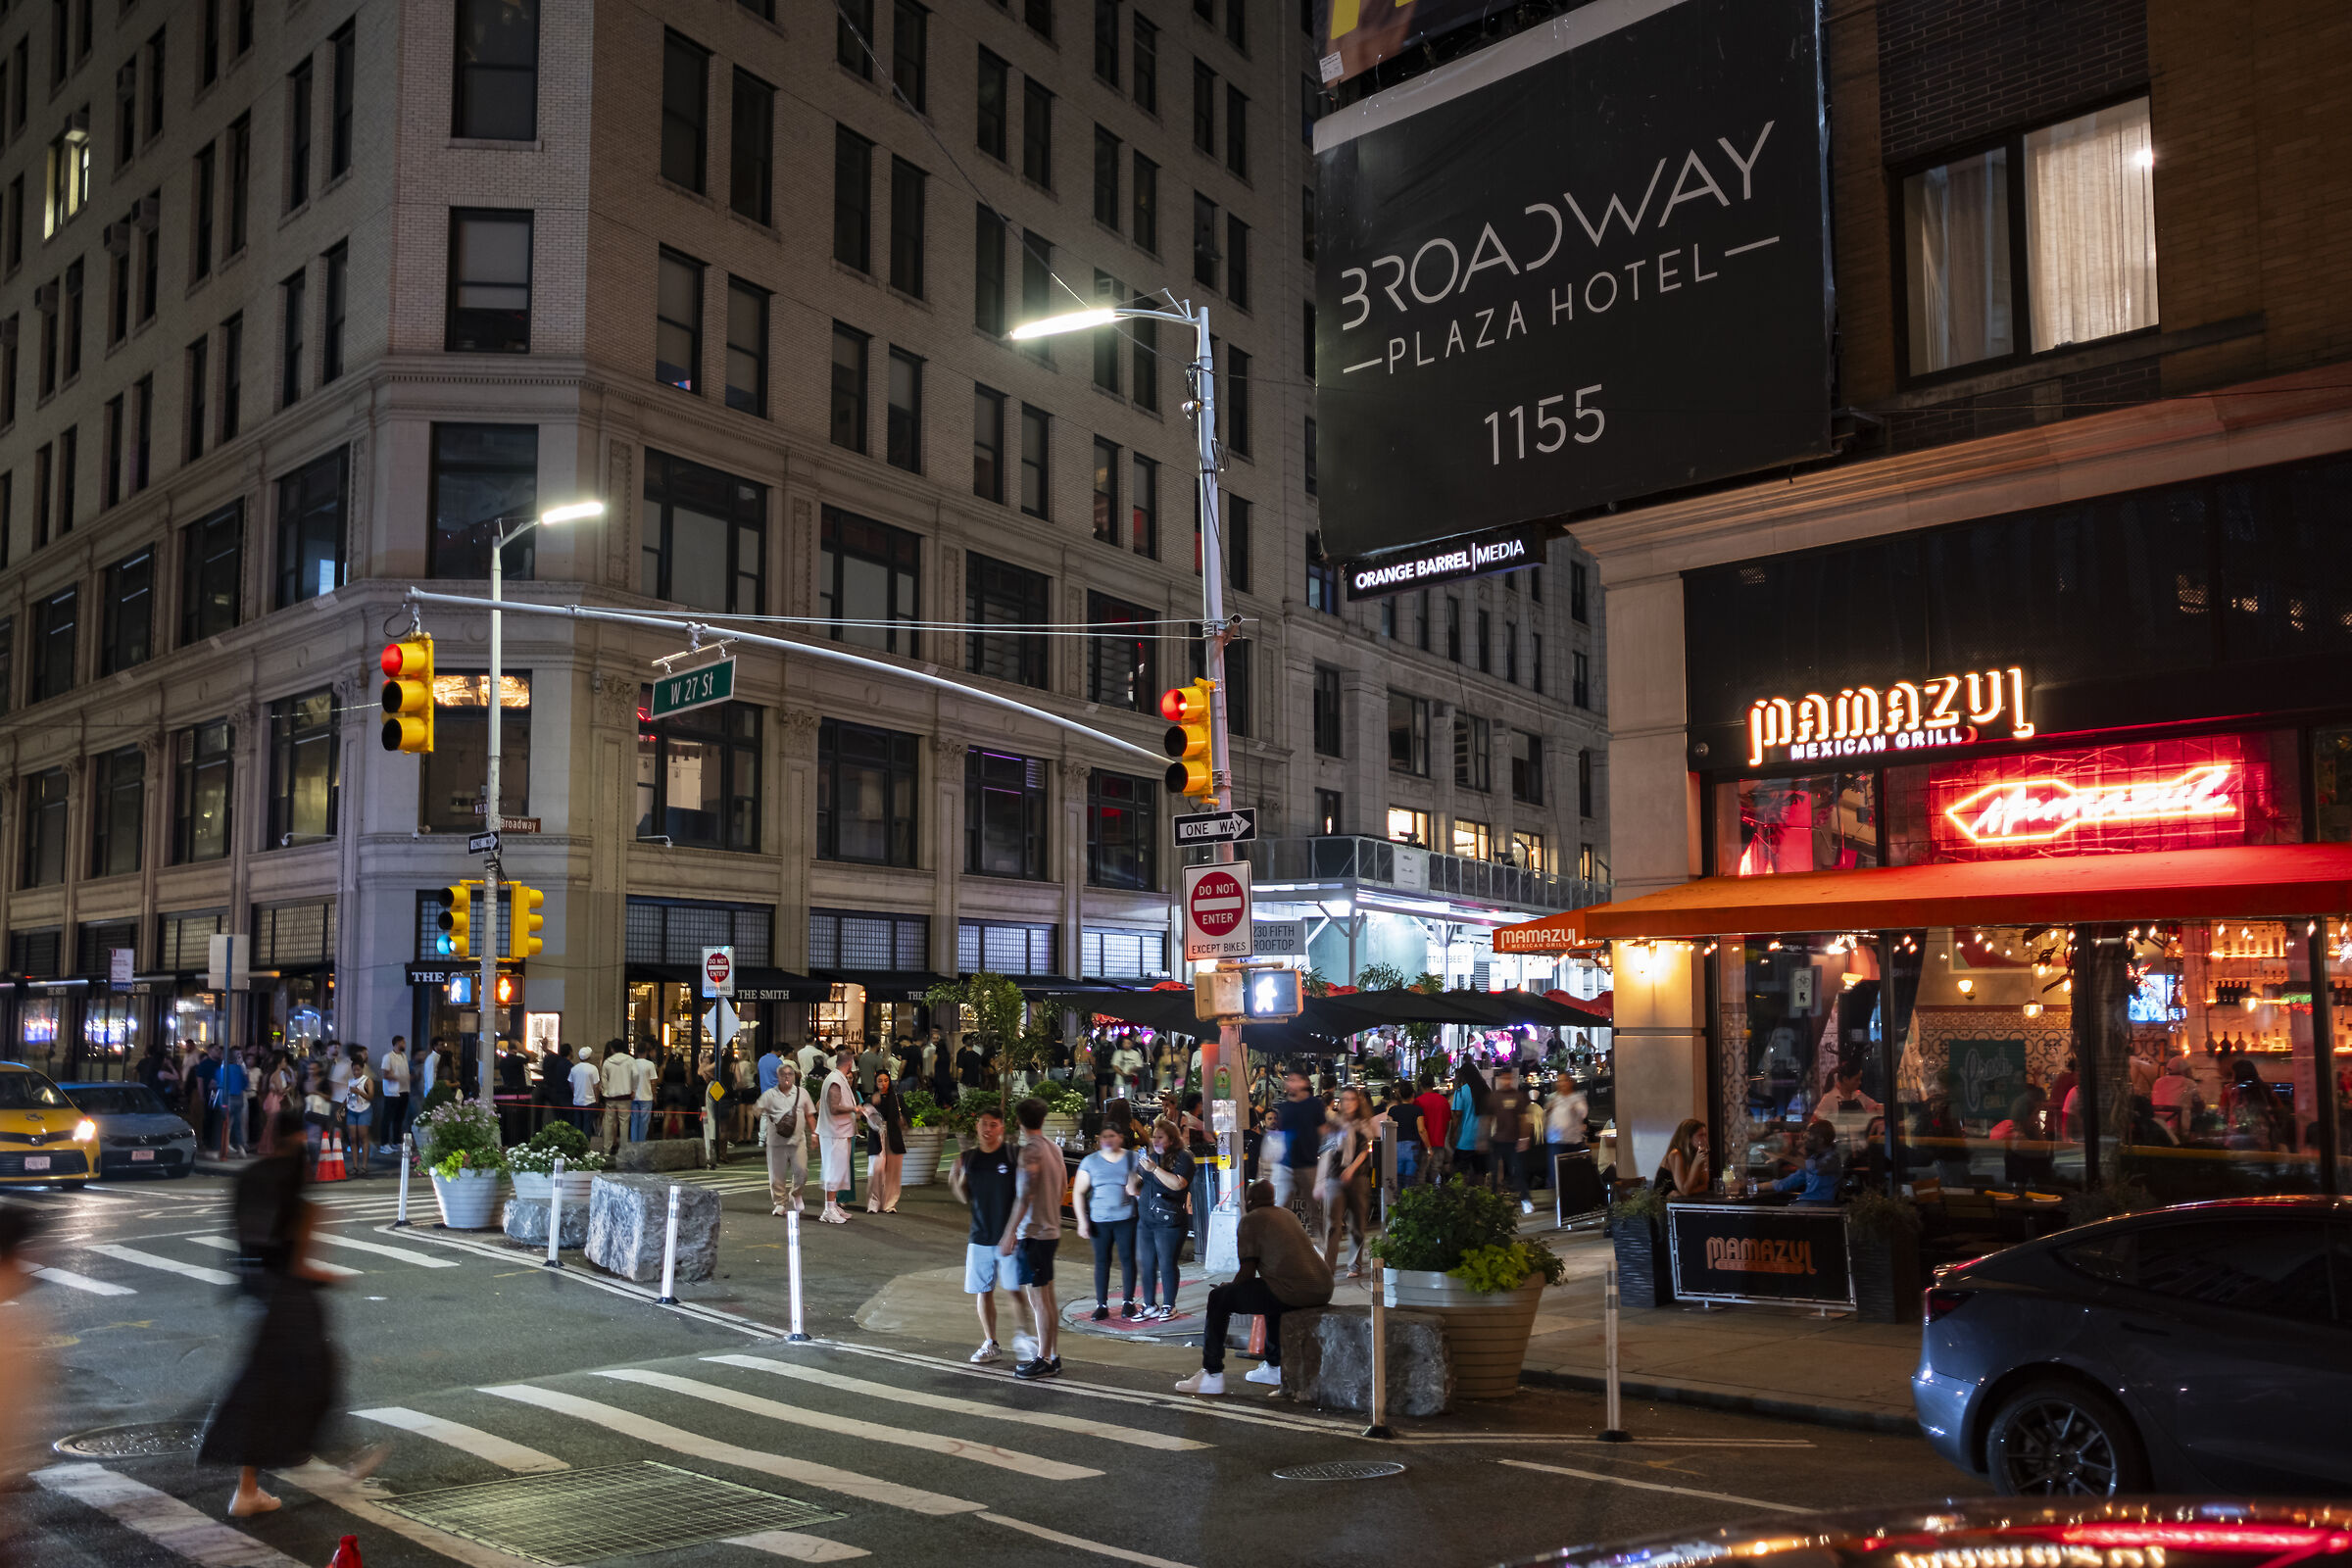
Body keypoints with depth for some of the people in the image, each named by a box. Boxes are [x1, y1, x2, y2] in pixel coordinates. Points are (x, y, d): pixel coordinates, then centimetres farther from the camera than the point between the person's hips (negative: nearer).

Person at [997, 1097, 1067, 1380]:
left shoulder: (1030, 1151, -16)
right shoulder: (1054, 1149, 10)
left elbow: (1025, 1196, -21)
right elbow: (1062, 1188, 18)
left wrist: (1009, 1234, -19)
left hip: (1033, 1233, -9)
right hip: (1050, 1230, 9)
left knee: (1038, 1298, -3)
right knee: (1047, 1298, 14)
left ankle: (1044, 1361, 1)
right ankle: (1053, 1357, 19)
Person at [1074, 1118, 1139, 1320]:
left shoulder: (1132, 1158, 3)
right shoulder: (1090, 1161, 5)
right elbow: (1078, 1192, 6)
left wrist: (1136, 1189, -18)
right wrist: (1082, 1220, -2)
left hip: (1126, 1219, -1)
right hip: (1099, 1220, 1)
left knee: (1127, 1259, 2)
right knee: (1102, 1261, 3)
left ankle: (1128, 1301, 15)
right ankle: (1101, 1304, 10)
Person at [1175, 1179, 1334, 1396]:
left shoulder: (1250, 1220, 1)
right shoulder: (1288, 1215, 25)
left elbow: (1248, 1271, -4)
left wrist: (1230, 1288, 17)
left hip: (1291, 1292, -8)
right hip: (1323, 1290, 8)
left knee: (1218, 1298, 5)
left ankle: (1212, 1375, 5)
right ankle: (1274, 1366, 41)